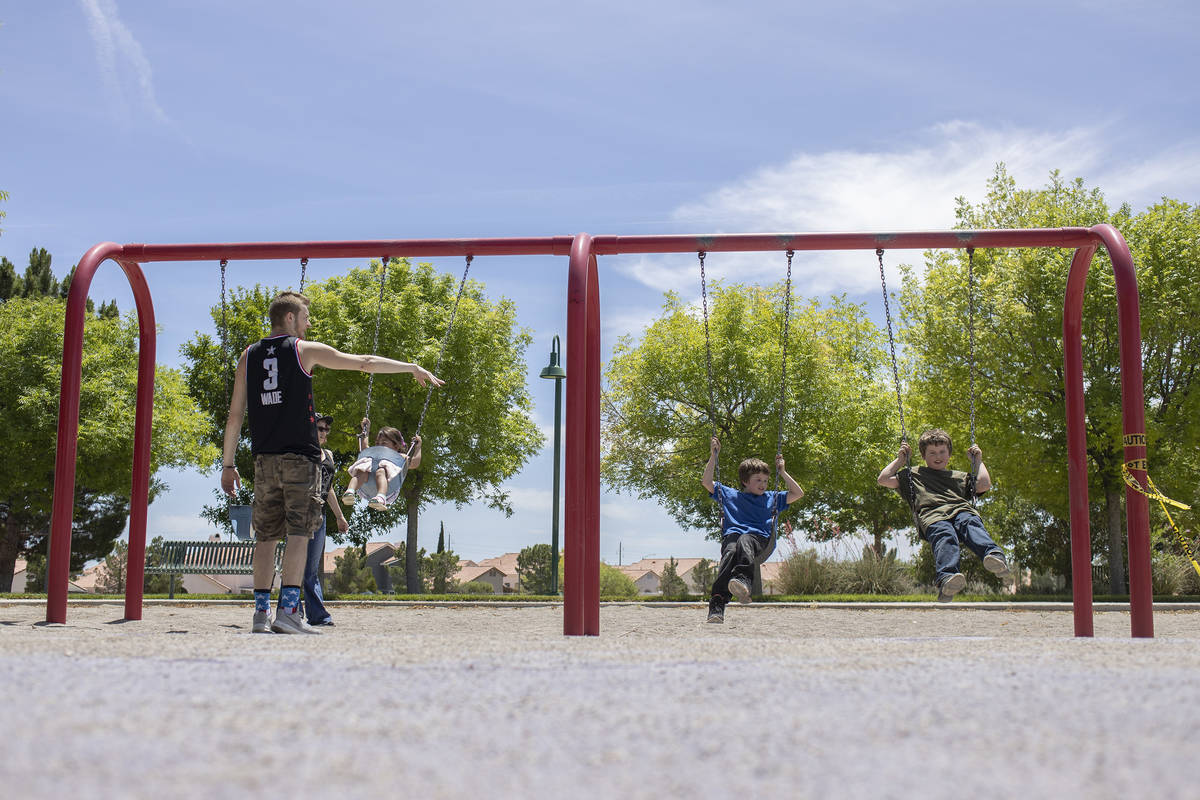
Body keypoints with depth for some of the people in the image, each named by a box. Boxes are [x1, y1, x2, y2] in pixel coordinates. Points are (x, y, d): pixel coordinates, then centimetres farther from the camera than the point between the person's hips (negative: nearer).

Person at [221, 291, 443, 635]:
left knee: (266, 536, 8)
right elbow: (365, 363, 3)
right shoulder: (305, 349, 1)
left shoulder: (249, 356, 12)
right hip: (300, 455, -4)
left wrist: (228, 464, 15)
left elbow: (235, 415, 11)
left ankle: (261, 613, 6)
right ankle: (288, 610, -15)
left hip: (264, 458, 5)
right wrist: (413, 368, 11)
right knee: (299, 532, -6)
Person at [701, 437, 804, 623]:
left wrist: (782, 471, 30)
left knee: (745, 541, -38)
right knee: (730, 552, -37)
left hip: (758, 537, 0)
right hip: (731, 535, 0)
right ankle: (717, 604, -57)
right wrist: (713, 456, 26)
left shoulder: (771, 498, 32)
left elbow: (798, 493, 32)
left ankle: (743, 579, -70)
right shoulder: (729, 495, 30)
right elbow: (707, 482, 28)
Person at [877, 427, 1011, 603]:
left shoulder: (960, 476, 40)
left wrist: (978, 461, 36)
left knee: (972, 525, -36)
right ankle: (946, 578, -67)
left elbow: (984, 485, 25)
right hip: (932, 516, -2)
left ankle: (994, 556, -66)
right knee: (945, 536, -38)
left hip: (961, 510, 2)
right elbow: (884, 480, 29)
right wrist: (900, 459, 34)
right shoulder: (913, 474, 36)